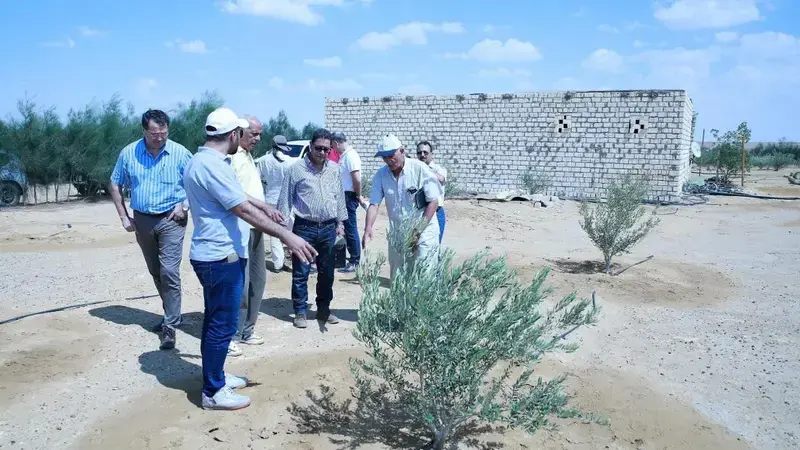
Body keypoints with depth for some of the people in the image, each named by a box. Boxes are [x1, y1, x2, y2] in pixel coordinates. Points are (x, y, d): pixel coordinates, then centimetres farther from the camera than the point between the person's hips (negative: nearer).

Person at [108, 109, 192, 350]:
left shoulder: (180, 153, -10)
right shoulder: (129, 153, -3)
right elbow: (115, 185, 8)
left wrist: (185, 205, -15)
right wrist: (124, 216, 3)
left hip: (171, 220, -4)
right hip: (142, 220, 4)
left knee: (169, 272, -12)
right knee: (156, 272, 15)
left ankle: (170, 327, -5)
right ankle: (172, 314, 32)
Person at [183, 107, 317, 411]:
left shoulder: (206, 161, 12)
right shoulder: (211, 166, -22)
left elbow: (236, 195, 27)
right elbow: (244, 210, -26)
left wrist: (265, 207, 36)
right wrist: (286, 236, -25)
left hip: (215, 254, 11)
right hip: (221, 257, -11)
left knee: (216, 321, 20)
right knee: (223, 325, 0)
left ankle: (215, 377, 33)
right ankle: (213, 392, 11)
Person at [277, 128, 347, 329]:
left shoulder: (335, 169, 7)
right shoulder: (296, 169, -5)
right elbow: (285, 199, -3)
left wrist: (340, 222, 13)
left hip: (328, 228, 4)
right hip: (304, 228, -4)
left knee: (327, 272, 12)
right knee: (300, 273, 2)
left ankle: (323, 309, 25)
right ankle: (300, 312, 15)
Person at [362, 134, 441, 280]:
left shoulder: (420, 169, -13)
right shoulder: (380, 175, -2)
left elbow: (433, 201, -10)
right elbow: (374, 204, -6)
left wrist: (419, 230, -15)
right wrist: (368, 228, -24)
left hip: (424, 232, -4)